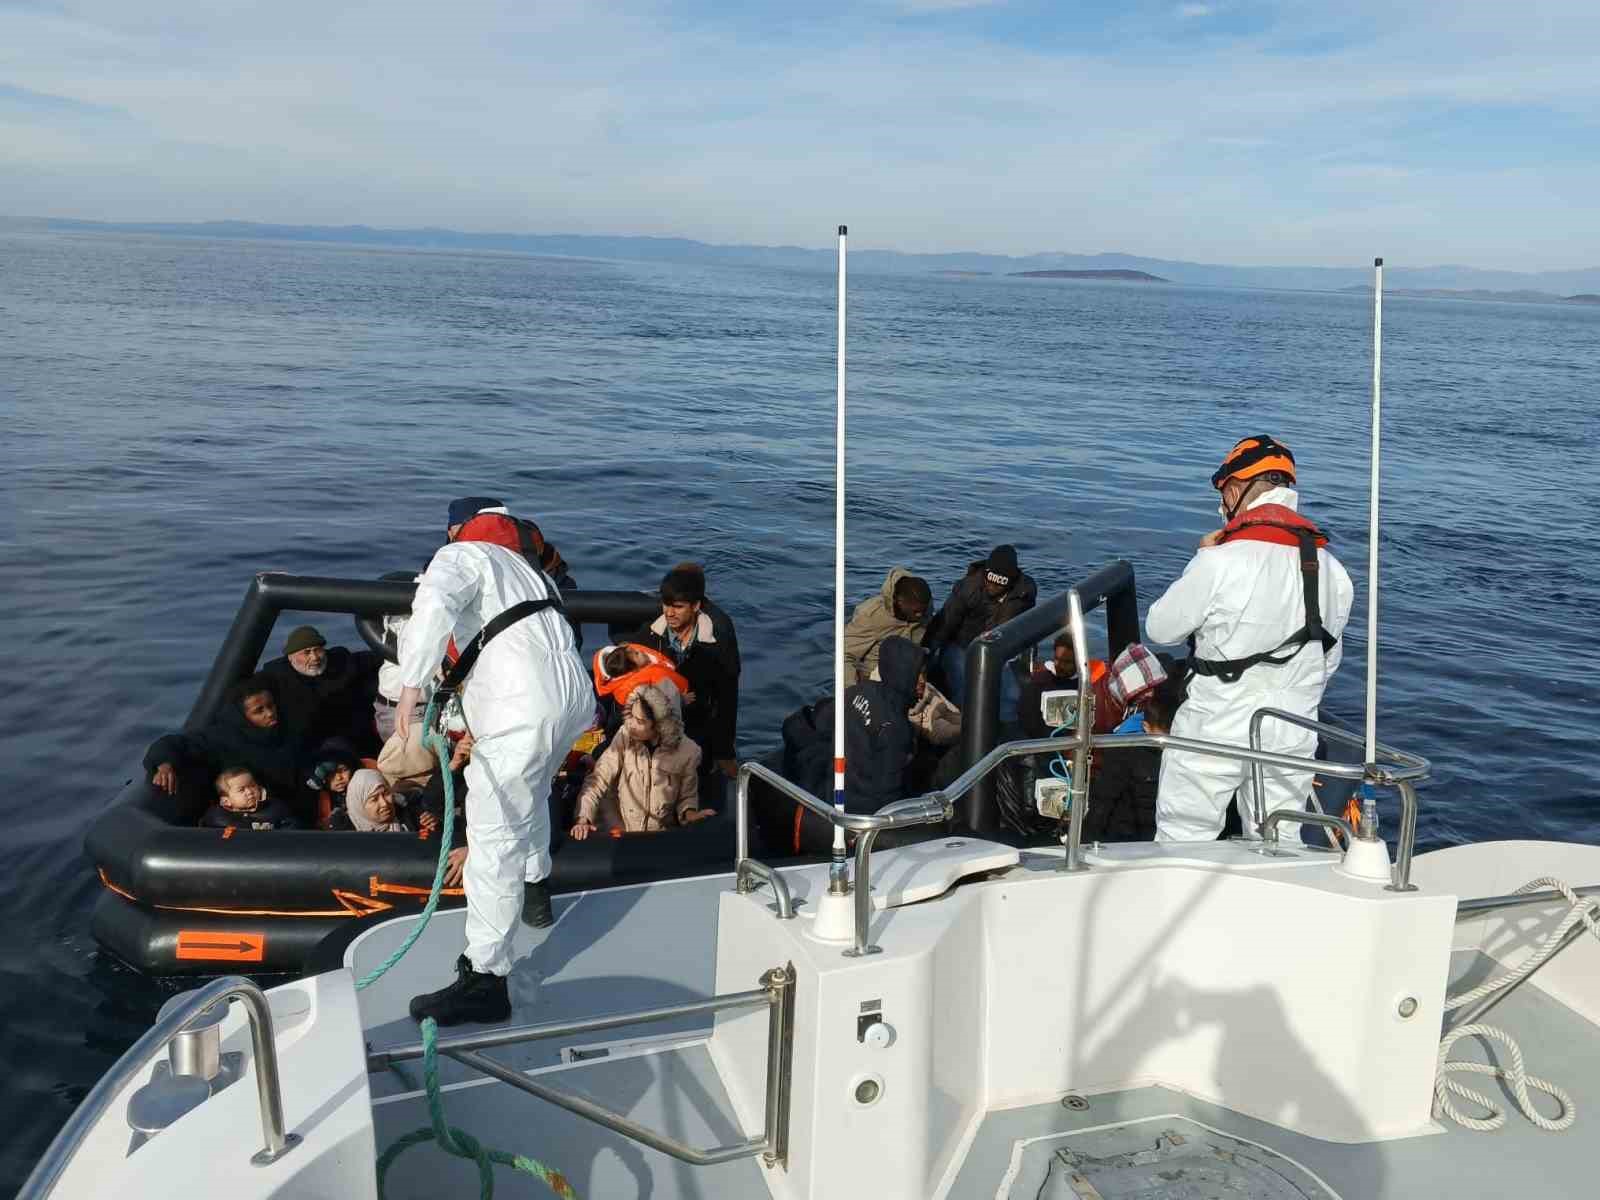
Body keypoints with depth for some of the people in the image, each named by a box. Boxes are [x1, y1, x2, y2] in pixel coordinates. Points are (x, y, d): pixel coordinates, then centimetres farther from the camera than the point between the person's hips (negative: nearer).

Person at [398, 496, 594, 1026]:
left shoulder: (462, 556, 5)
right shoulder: (527, 565, 29)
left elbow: (435, 604, -18)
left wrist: (411, 684, -20)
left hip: (522, 706, -9)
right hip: (574, 690, 9)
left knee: (494, 836, -8)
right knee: (530, 793, 33)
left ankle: (485, 979, -8)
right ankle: (535, 892, 53)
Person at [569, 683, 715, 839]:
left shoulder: (688, 752, -10)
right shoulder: (625, 736, -9)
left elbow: (687, 796, 5)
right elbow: (597, 780, -9)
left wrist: (689, 814, -17)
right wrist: (582, 819, -22)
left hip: (660, 836, 1)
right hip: (618, 832, -1)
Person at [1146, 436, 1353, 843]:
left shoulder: (1219, 562, -19)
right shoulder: (1331, 569, 1)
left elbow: (1160, 627, -7)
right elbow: (1329, 659, 11)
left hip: (1215, 727, -5)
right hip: (1292, 735, 5)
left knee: (1182, 839, 9)